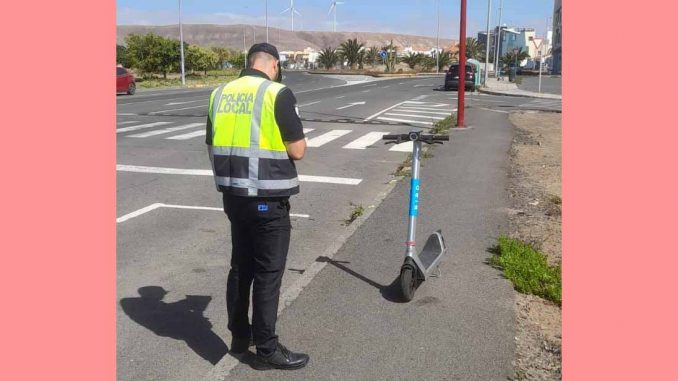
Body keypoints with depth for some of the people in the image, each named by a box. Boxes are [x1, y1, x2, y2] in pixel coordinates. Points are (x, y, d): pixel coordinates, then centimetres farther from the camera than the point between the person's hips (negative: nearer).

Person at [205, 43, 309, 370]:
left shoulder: (219, 94, 7)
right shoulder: (278, 94, -12)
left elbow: (212, 147, 13)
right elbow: (298, 150, -12)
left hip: (232, 195, 7)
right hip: (267, 201, -6)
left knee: (240, 267, 19)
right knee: (268, 273, 4)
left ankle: (239, 336, 33)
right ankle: (267, 350, 15)